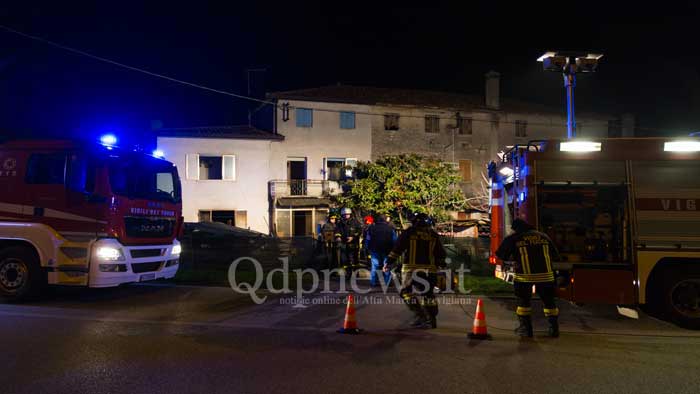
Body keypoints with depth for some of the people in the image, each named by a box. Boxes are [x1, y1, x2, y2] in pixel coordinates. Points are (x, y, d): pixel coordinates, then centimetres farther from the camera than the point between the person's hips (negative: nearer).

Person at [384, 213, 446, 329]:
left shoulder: (409, 232, 1)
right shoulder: (434, 235, 11)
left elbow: (397, 249, -2)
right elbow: (441, 253, 16)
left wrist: (389, 262, 2)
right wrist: (441, 265, 29)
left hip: (411, 268, -4)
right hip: (429, 269, 4)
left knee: (407, 291, 6)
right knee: (428, 294, 14)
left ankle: (420, 316, -6)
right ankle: (431, 320, 17)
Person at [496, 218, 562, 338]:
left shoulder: (513, 239, 0)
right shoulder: (544, 236, 10)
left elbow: (501, 255, 5)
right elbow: (555, 256, 15)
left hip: (524, 275, -2)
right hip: (545, 274, 3)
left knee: (523, 301, 12)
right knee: (549, 301, 13)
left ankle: (526, 328, 13)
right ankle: (554, 329, 14)